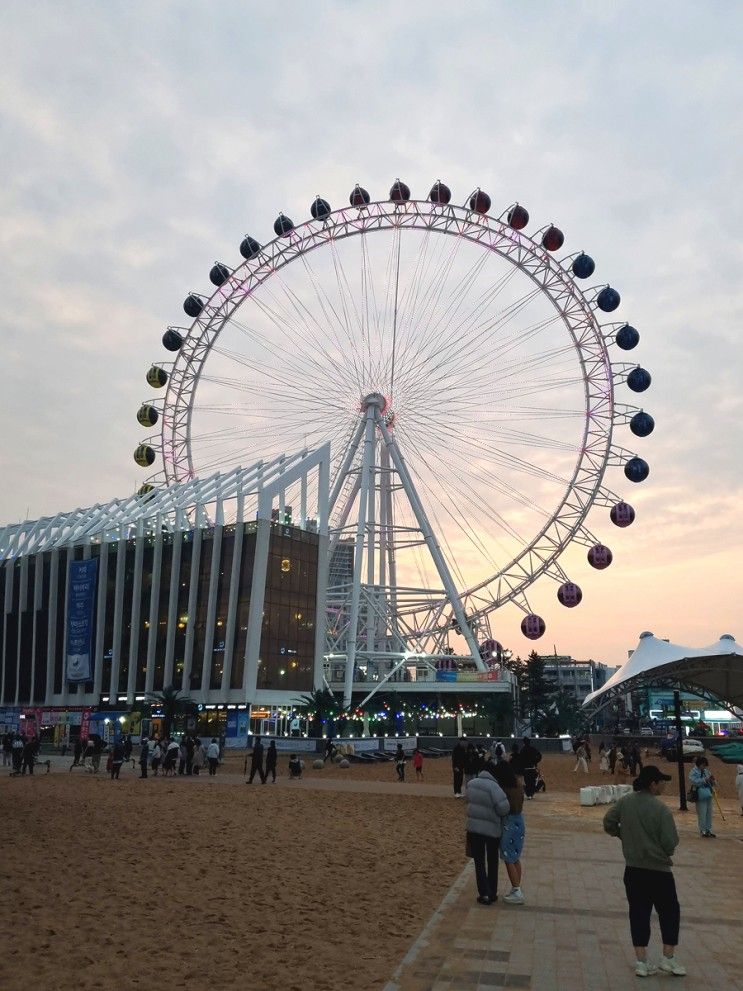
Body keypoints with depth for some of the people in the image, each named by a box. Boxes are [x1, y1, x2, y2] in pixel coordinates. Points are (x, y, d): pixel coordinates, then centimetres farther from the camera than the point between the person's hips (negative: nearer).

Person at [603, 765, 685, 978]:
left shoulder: (625, 802, -3)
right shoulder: (660, 809, -19)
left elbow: (608, 823, 3)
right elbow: (671, 842, -17)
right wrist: (665, 851, 5)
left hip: (633, 870, 5)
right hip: (659, 870, -5)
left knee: (639, 914, 11)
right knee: (669, 912, 16)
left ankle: (641, 962, 15)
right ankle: (668, 958, 20)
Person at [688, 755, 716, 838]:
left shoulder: (706, 771, 13)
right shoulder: (693, 772, -7)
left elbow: (712, 784, 20)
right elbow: (693, 781, -22)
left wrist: (712, 781, -3)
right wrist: (705, 780, -24)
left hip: (708, 796, 7)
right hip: (700, 797, -7)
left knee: (709, 814, 11)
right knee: (702, 814, -5)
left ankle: (708, 830, 22)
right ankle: (702, 831, 5)